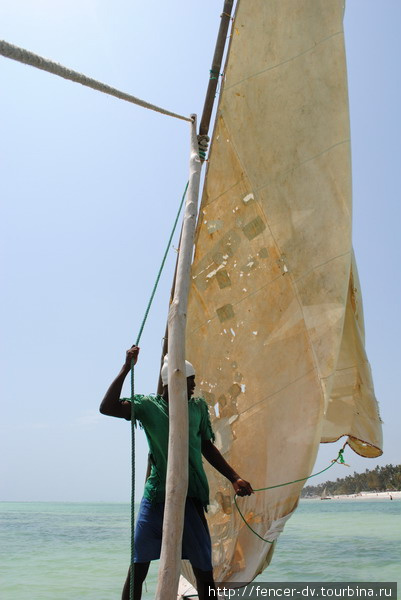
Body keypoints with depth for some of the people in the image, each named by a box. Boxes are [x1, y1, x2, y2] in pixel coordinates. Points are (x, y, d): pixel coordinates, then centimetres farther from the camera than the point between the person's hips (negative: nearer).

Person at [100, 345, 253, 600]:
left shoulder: (198, 407, 8)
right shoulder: (148, 405, -1)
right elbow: (107, 408, -13)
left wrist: (235, 478, 10)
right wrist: (126, 368, -13)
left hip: (190, 498, 2)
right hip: (156, 496, -2)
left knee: (204, 572, 5)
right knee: (137, 570, 3)